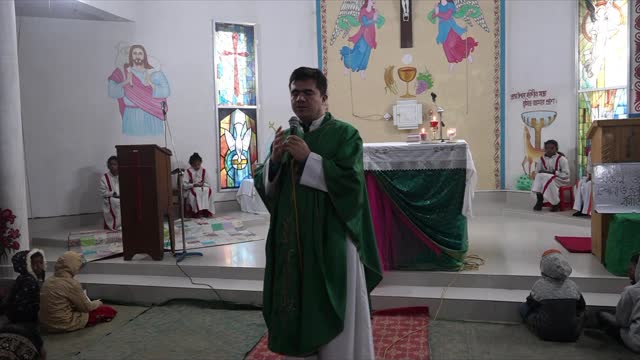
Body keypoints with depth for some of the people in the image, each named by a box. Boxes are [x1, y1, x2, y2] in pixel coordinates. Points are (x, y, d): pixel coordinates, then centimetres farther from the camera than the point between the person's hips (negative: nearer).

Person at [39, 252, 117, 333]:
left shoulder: (49, 281, 2)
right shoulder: (71, 284, -21)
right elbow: (86, 307, -10)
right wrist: (98, 303, 12)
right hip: (65, 325, -7)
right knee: (110, 311, 0)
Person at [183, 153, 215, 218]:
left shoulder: (204, 171, 6)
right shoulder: (188, 171, -1)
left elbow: (208, 184, 4)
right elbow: (184, 185, -8)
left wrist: (202, 184, -16)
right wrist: (194, 185, -19)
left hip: (203, 188, 2)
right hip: (192, 190, -2)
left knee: (208, 191, -31)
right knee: (195, 193, -36)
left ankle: (207, 211, -32)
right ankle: (198, 212, -39)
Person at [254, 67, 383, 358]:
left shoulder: (344, 134, -5)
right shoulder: (285, 136, 11)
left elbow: (351, 182, -17)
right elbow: (263, 185, 8)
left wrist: (308, 158, -20)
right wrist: (275, 159, -11)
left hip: (331, 237, -5)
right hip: (292, 237, 5)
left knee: (335, 314, 4)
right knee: (299, 305, 12)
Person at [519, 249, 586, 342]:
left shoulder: (539, 285, -13)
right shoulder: (572, 285, -6)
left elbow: (530, 304, 4)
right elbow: (582, 306, 10)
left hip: (546, 334, -4)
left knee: (523, 307, 15)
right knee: (581, 311, 31)